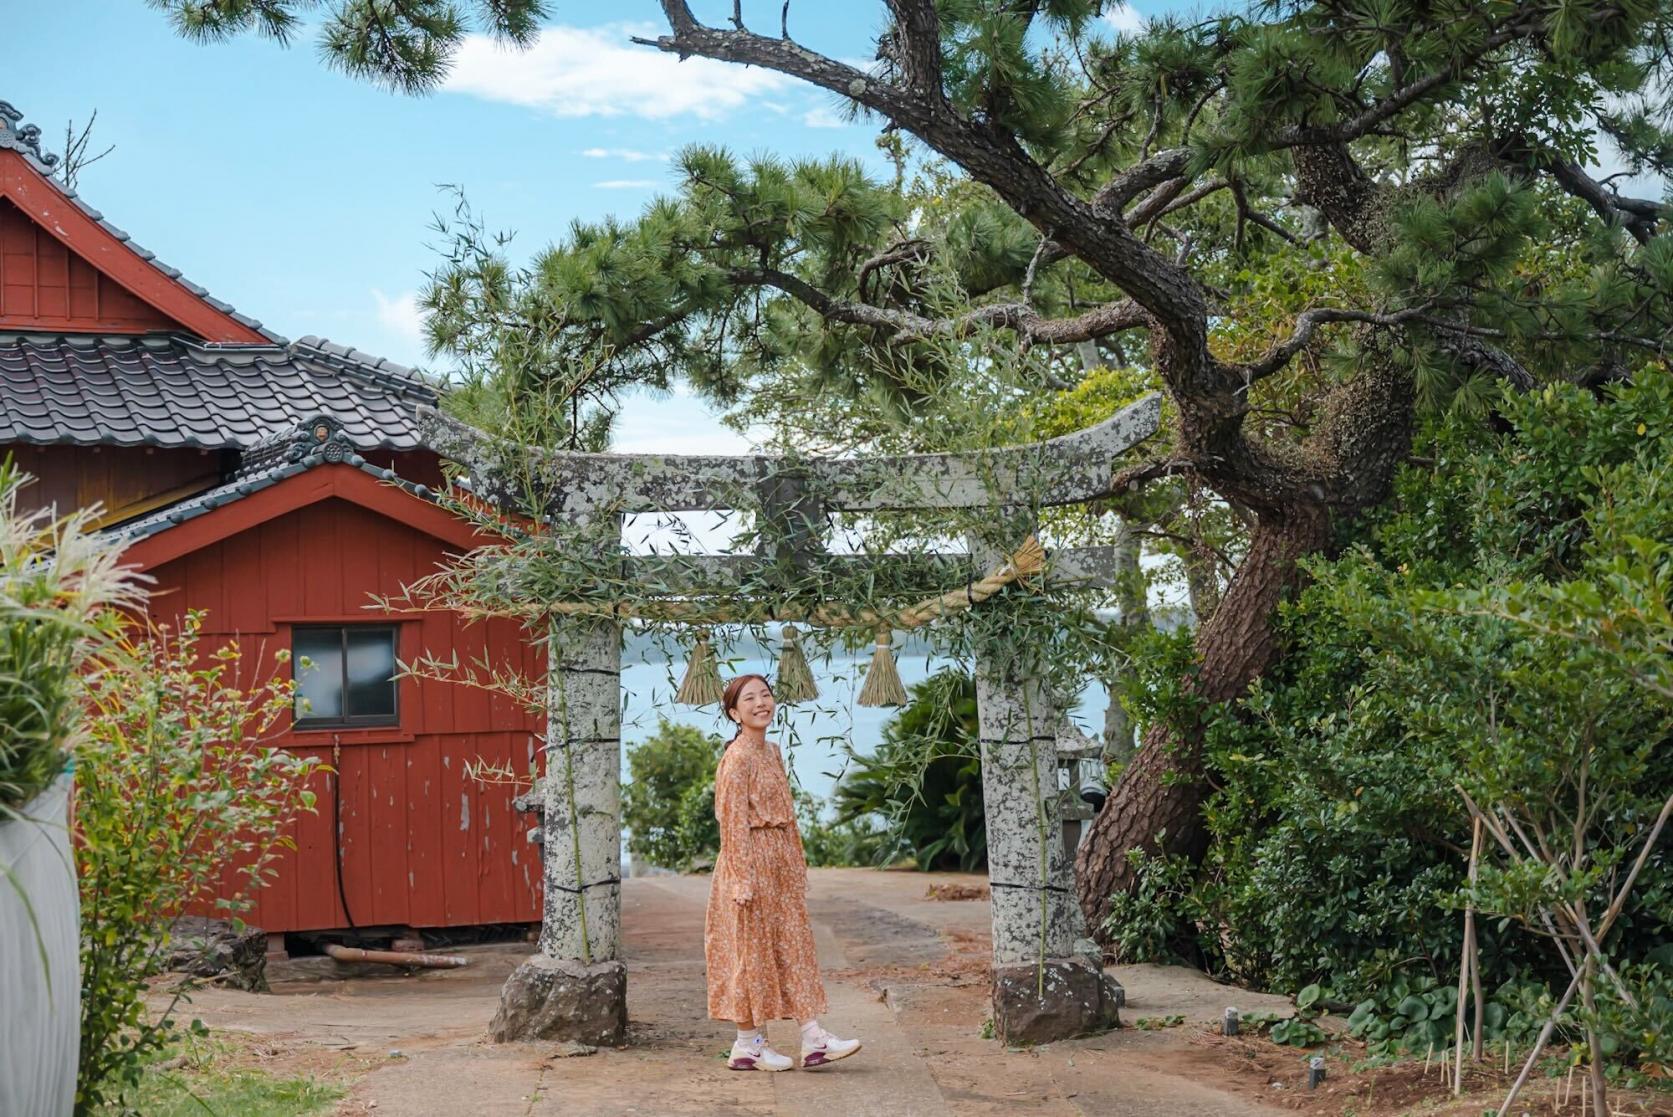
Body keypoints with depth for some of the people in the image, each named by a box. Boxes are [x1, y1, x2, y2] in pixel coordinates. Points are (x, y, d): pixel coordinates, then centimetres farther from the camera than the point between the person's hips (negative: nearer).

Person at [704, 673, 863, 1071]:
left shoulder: (772, 752, 12)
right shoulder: (736, 758, -13)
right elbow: (733, 821, -17)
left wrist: (798, 863, 15)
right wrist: (743, 879, -20)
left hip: (781, 864, 9)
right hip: (751, 861, -9)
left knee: (794, 944, 7)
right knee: (752, 949, -1)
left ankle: (813, 1039, 8)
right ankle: (747, 1045, 9)